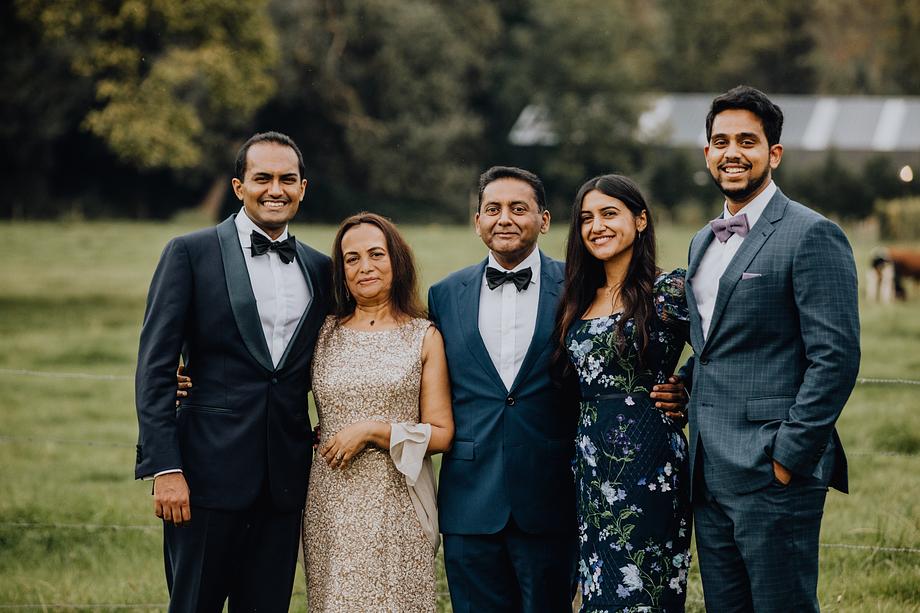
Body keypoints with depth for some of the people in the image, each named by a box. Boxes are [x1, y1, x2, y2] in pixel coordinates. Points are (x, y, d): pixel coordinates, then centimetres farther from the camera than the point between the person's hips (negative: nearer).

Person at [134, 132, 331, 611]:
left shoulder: (319, 268, 12)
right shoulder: (191, 253, -2)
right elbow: (155, 366, -6)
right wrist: (164, 468, -13)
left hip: (285, 479, 4)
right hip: (211, 471, -4)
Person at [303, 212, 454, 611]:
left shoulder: (424, 337, 3)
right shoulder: (324, 334, 8)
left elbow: (441, 435, 0)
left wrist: (373, 430, -11)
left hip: (398, 504, -1)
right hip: (332, 504, 2)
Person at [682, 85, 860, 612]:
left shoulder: (812, 236, -9)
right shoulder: (704, 242, 18)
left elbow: (836, 356, -15)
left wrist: (790, 456, -17)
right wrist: (682, 385, 9)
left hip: (773, 473, -8)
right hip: (710, 472, 8)